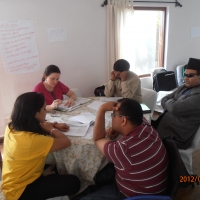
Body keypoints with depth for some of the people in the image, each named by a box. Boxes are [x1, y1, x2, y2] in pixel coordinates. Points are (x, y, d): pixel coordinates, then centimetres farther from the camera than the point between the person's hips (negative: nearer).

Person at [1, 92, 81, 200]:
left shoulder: (11, 127, -11)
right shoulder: (31, 140, -37)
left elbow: (39, 126, 10)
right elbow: (66, 142, -28)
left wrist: (55, 126, -3)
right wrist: (52, 129, -11)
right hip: (20, 191, -8)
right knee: (73, 182, -5)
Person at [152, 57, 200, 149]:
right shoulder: (184, 87, 8)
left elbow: (175, 108, -27)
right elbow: (164, 100, 9)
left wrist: (169, 101, -6)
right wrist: (171, 104, -12)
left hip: (177, 135, -8)